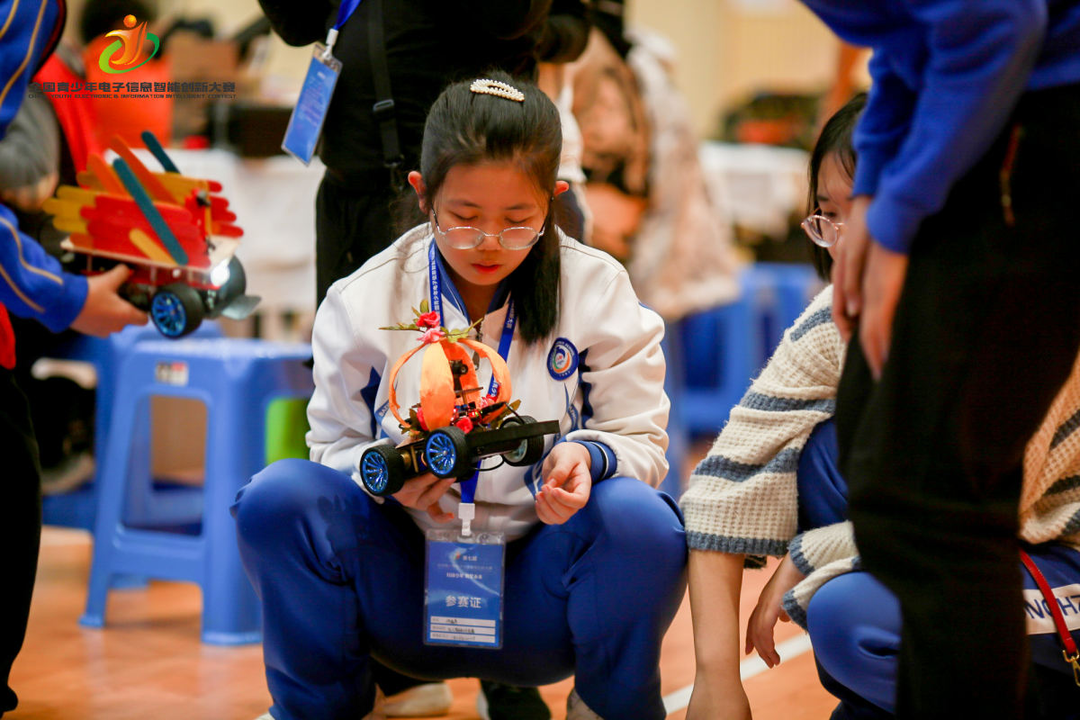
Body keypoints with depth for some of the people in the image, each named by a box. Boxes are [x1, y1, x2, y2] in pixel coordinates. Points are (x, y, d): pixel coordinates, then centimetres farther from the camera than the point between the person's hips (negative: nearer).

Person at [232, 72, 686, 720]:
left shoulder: (598, 290, -3)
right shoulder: (362, 301, -2)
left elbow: (641, 441, 0)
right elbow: (336, 444, 3)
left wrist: (587, 456, -25)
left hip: (537, 600, 0)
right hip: (405, 588, 1)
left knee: (640, 521, -33)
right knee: (277, 497, -26)